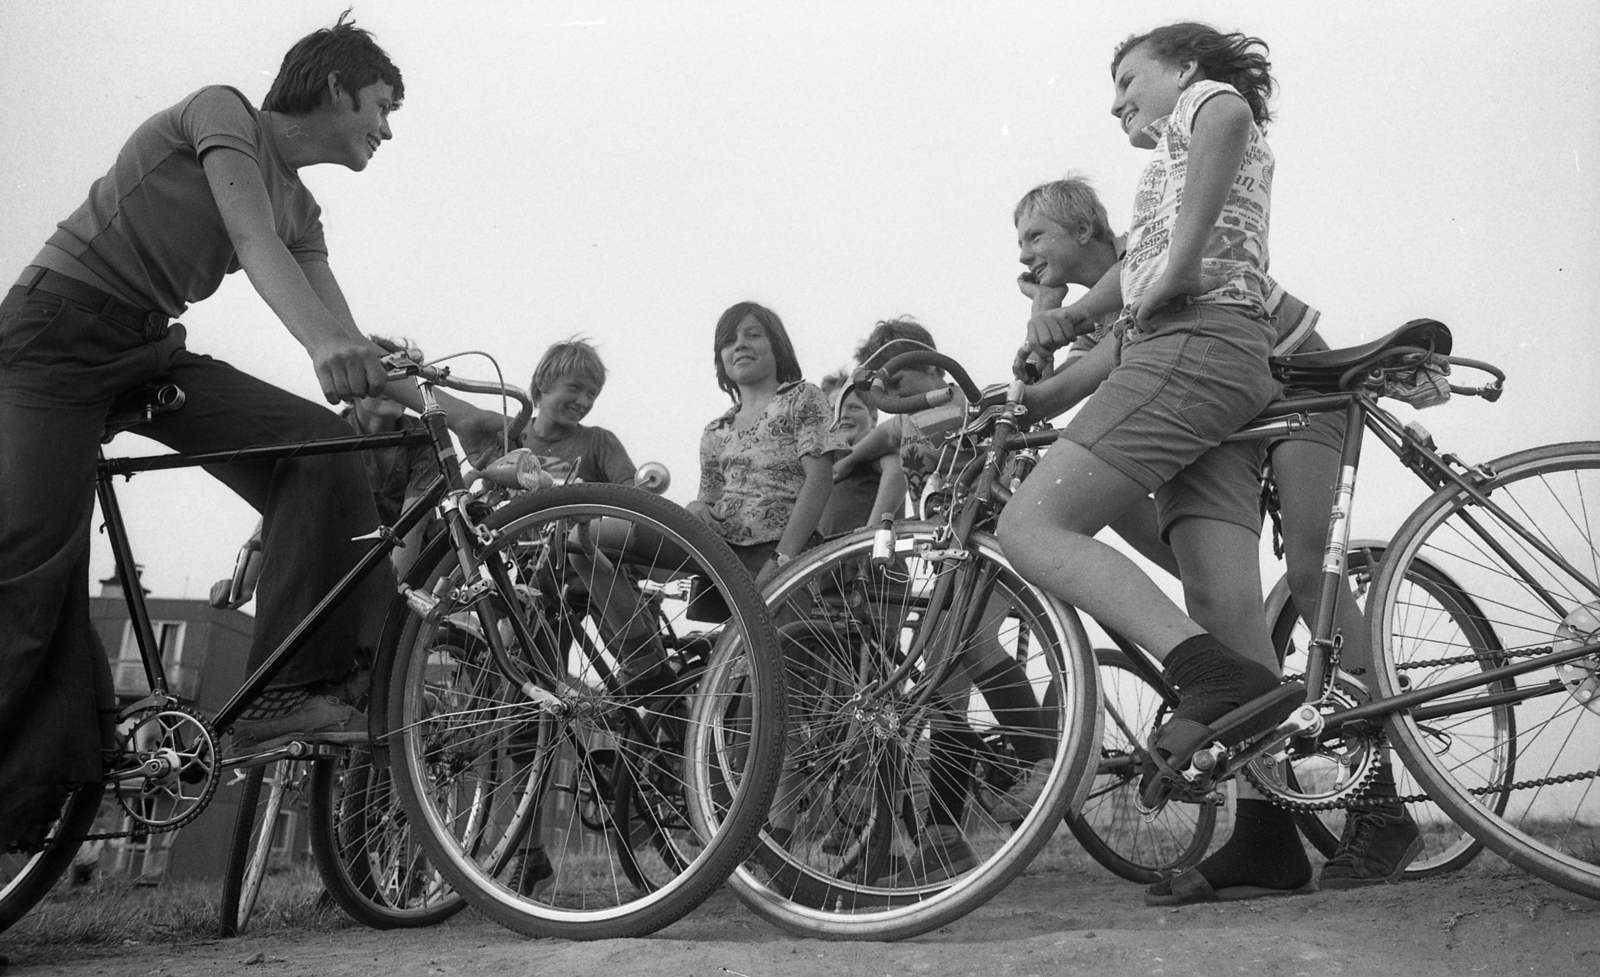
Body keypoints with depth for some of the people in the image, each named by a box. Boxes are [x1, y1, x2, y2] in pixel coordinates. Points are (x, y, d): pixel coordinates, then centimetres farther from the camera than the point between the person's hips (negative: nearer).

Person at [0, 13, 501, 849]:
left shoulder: (300, 207, 14)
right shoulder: (221, 112, -8)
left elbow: (348, 351, 8)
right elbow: (253, 239, -27)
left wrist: (446, 411, -5)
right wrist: (320, 343, -43)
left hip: (149, 352, 7)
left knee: (323, 448, -13)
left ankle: (288, 693, -17)